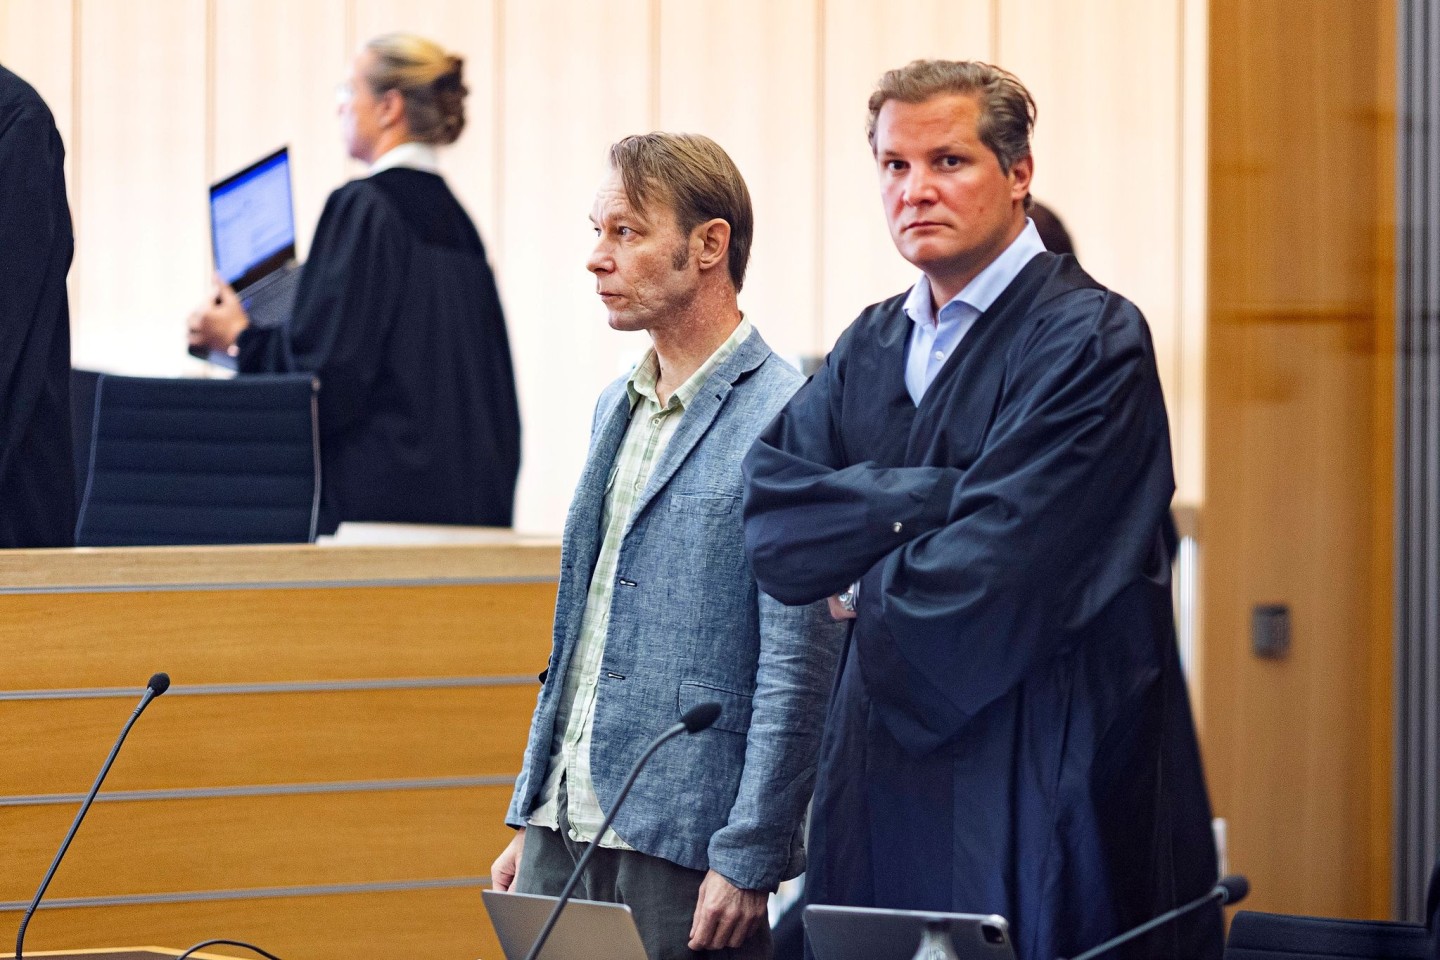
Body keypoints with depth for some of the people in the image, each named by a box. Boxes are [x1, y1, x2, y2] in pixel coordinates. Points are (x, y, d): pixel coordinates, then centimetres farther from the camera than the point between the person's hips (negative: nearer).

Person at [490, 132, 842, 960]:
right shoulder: (618, 408, 15)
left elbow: (799, 667, -14)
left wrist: (746, 861, -16)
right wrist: (529, 817, 17)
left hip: (684, 847, -7)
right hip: (565, 833, 7)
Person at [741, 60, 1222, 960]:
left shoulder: (1090, 340, -9)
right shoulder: (870, 347, 14)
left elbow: (989, 574, -18)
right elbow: (772, 519, 0)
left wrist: (865, 591, -1)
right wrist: (929, 501, -12)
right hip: (887, 785, 6)